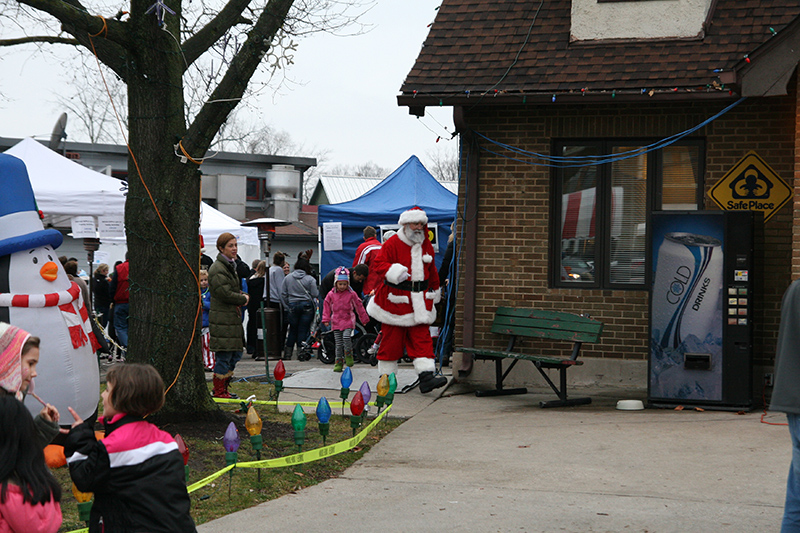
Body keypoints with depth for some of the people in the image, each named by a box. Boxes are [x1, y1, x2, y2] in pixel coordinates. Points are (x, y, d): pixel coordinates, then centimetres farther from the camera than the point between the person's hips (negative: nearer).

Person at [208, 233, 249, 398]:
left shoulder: (230, 266, 17)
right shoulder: (218, 269, -15)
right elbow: (225, 293, -21)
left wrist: (243, 295, 7)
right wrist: (243, 299, -7)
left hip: (233, 317, 10)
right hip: (222, 318, -10)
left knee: (235, 354, 14)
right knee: (224, 356, -6)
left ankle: (223, 389, 23)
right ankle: (219, 392, 3)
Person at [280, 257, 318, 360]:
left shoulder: (288, 278, 4)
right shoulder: (310, 279, -7)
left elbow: (283, 294, 6)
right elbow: (315, 294, -7)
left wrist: (287, 306, 12)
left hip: (292, 306, 3)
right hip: (306, 306, -3)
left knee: (293, 330, 12)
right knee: (303, 330, 2)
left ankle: (287, 353, 10)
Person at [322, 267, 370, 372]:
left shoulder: (351, 294, -1)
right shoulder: (331, 294, 4)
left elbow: (359, 306, 7)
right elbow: (326, 307, 12)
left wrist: (364, 319, 11)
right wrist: (326, 319, 5)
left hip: (348, 321, -2)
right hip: (336, 322, 2)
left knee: (346, 337, -24)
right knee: (338, 344, 2)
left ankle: (349, 356, -2)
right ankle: (339, 363, 10)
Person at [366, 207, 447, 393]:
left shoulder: (427, 246, 11)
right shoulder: (392, 244, -7)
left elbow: (432, 271, 24)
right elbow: (378, 263, -13)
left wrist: (435, 291, 31)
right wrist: (394, 272, -30)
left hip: (420, 299, 5)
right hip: (395, 299, -4)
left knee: (422, 337, -5)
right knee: (392, 338, 2)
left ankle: (426, 377, -12)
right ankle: (386, 377, 14)